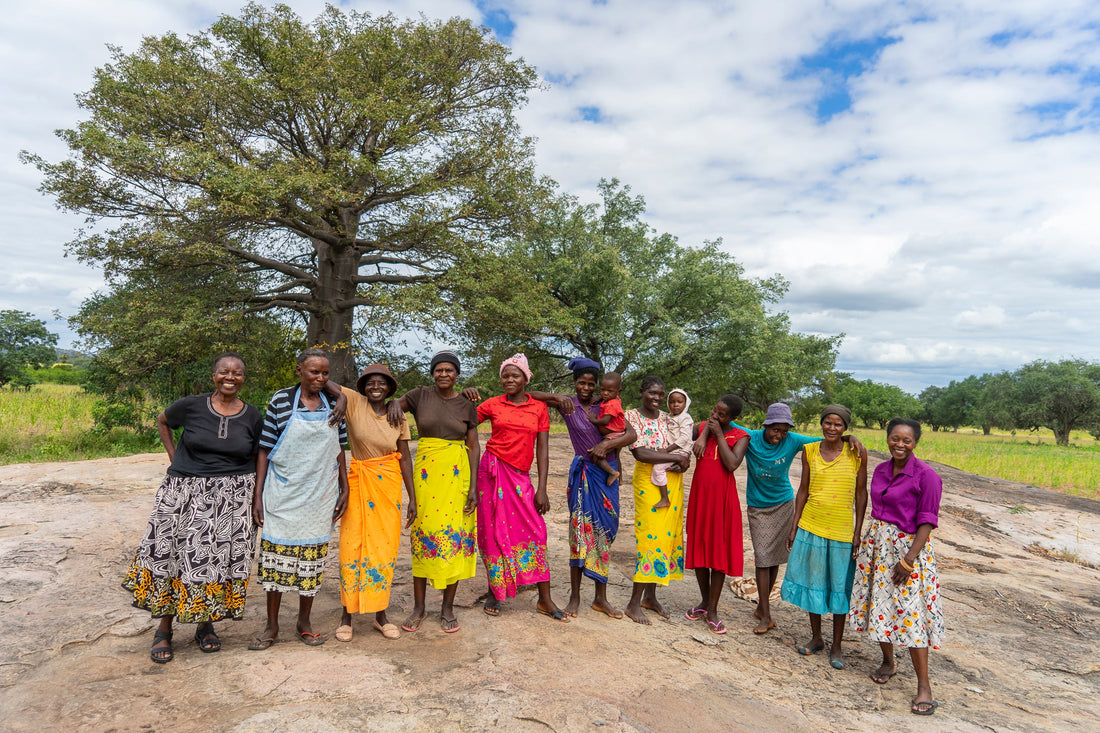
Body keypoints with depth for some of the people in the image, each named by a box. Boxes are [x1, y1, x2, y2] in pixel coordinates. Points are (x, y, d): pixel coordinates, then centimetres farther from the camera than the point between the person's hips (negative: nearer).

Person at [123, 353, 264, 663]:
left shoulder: (253, 416, 0)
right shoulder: (191, 406, -3)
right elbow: (162, 421, 17)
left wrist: (256, 499, 1)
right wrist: (174, 456, 8)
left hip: (232, 497, 1)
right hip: (186, 491, -1)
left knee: (221, 558, 5)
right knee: (173, 555, 1)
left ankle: (205, 625, 24)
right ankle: (164, 629, 18)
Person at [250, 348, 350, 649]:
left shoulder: (334, 404, 3)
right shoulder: (280, 401, -4)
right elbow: (264, 451, -2)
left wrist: (344, 490, 6)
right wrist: (258, 496, -5)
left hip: (319, 497, 2)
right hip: (282, 496, -2)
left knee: (312, 559, 9)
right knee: (276, 555, 5)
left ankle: (304, 622, 26)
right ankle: (272, 625, 22)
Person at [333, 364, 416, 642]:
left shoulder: (398, 417, 3)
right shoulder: (354, 402, -3)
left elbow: (405, 457, 5)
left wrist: (412, 498, 3)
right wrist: (340, 398, -30)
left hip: (389, 484, 2)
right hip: (358, 483, -2)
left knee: (384, 549, 6)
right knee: (352, 548, 1)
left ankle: (380, 615, 19)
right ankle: (347, 615, 17)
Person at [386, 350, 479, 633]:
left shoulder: (467, 405, 5)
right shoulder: (421, 395, 5)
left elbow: (473, 446, 4)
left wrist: (473, 487, -3)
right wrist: (395, 404, -22)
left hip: (457, 473, 0)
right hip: (426, 472, 0)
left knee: (455, 535, 0)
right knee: (424, 534, 2)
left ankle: (448, 607, 14)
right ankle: (418, 607, 16)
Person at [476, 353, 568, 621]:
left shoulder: (539, 407, 4)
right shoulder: (492, 405, 4)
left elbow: (542, 449, 2)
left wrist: (542, 489, -4)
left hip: (520, 475, 0)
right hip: (493, 470, 0)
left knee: (535, 530, -4)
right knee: (493, 530, 4)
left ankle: (545, 599, 6)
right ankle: (494, 592, 20)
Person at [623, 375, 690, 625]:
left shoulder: (667, 417, 12)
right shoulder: (632, 417, -6)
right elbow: (640, 453, -17)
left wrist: (683, 462, -11)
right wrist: (678, 458, -16)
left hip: (673, 483, 6)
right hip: (649, 481, -6)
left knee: (668, 535, 8)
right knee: (651, 536, -8)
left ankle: (650, 596, 22)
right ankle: (634, 603, 2)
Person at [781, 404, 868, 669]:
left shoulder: (856, 452, -5)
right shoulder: (809, 451, 0)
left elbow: (861, 493, -1)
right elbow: (803, 490, 6)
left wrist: (858, 533, -4)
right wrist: (794, 527, 5)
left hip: (842, 529, -2)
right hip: (810, 526, 2)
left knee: (839, 586, 8)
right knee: (812, 582, 12)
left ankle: (837, 646, 24)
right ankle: (816, 638, 30)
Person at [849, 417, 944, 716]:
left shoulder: (926, 475, -14)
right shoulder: (880, 470, 6)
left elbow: (927, 521, -14)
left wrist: (909, 559, -18)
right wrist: (866, 542, 14)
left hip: (908, 546, -6)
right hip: (876, 544, 6)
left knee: (911, 614, -6)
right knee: (879, 605, 13)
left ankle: (924, 685, 5)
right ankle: (888, 663, 34)